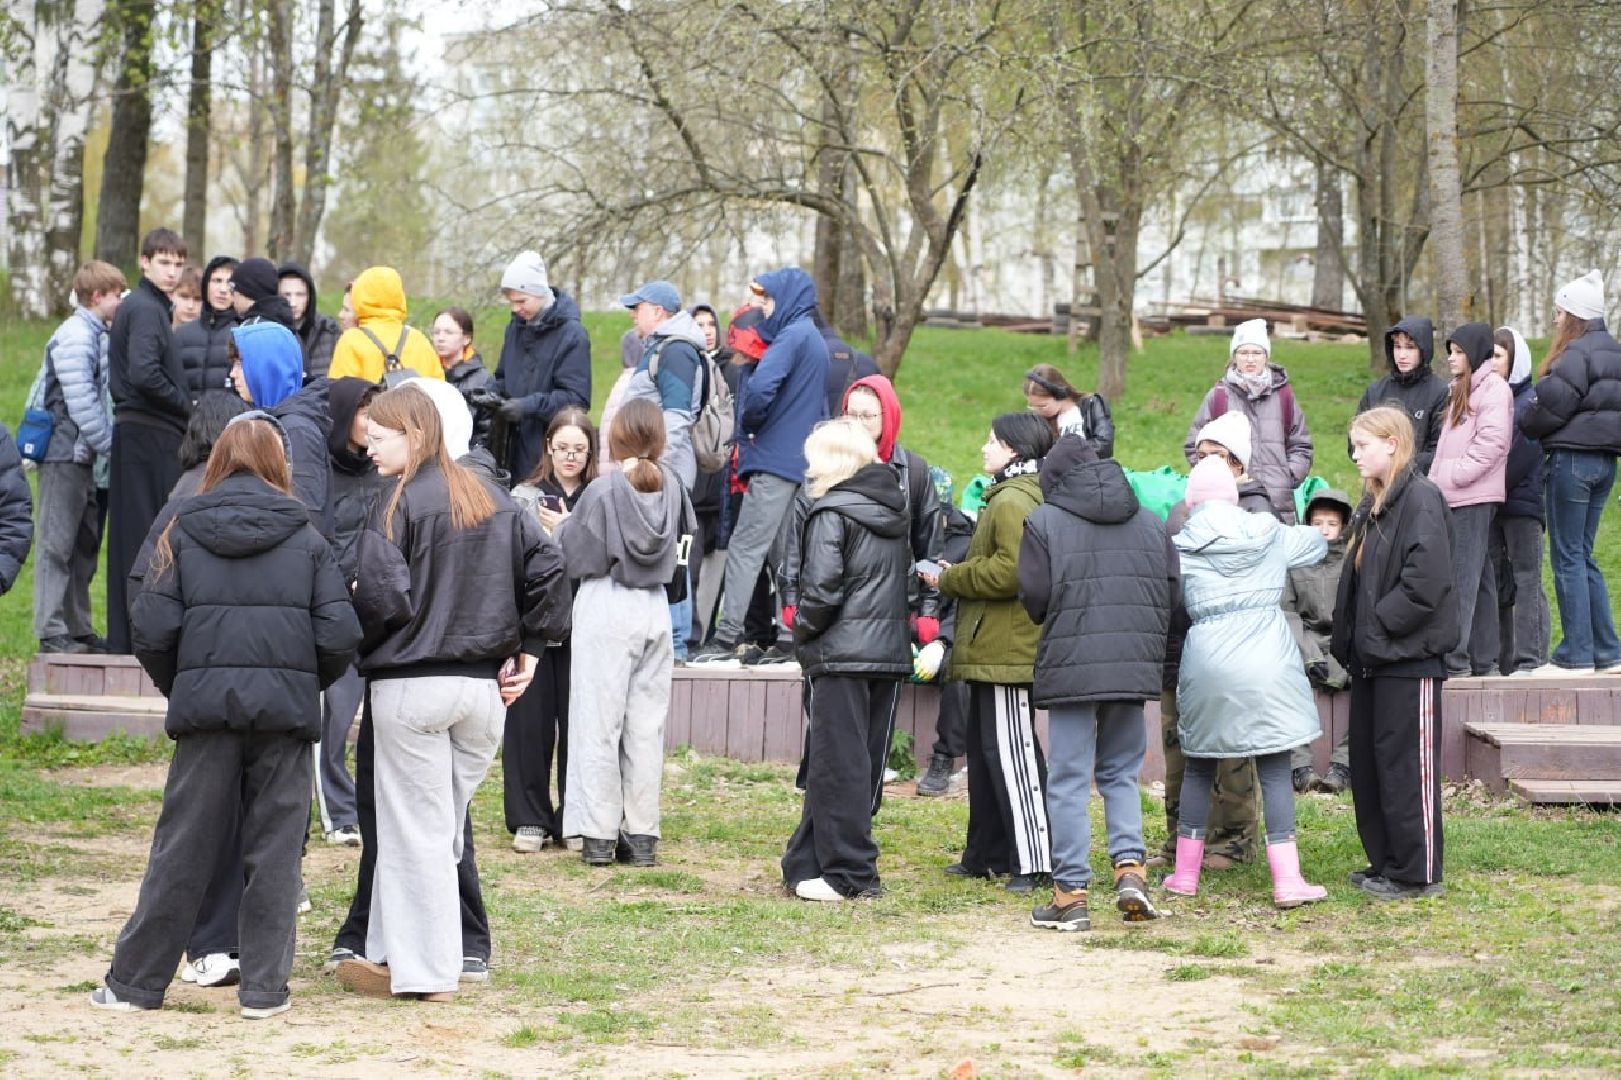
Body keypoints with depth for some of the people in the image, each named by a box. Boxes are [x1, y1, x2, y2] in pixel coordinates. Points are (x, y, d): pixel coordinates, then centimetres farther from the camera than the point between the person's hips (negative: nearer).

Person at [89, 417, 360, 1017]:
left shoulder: (183, 533, 6)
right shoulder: (306, 539, 6)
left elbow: (153, 629, -1)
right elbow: (340, 634, -1)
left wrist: (178, 687, 14)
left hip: (206, 702, 0)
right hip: (285, 708, 0)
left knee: (182, 848, 6)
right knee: (274, 849, 6)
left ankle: (135, 982, 11)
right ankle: (263, 987, 7)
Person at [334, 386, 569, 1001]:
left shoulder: (403, 504, -10)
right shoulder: (493, 498, 10)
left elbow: (383, 597, -18)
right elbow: (547, 570, 6)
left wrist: (355, 643, 0)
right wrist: (527, 651, 9)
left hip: (410, 686, -6)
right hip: (485, 689, 6)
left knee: (417, 830, 2)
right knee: (441, 827, 12)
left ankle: (425, 971, 5)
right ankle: (392, 953, 18)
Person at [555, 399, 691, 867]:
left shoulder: (604, 490, -13)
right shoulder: (672, 487, 0)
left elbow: (573, 555, -7)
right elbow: (683, 552, 8)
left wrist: (562, 526, 11)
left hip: (606, 606, -4)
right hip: (655, 607, 4)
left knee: (599, 720, 1)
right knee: (647, 724, 9)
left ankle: (599, 834, 0)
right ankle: (641, 834, 11)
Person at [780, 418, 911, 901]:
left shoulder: (831, 512, -11)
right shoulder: (896, 509, 12)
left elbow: (822, 588, -17)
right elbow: (904, 579, 13)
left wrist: (802, 630, -2)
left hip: (841, 656, -7)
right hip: (891, 652, 7)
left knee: (838, 764, -2)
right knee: (867, 763, 10)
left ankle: (847, 872, -2)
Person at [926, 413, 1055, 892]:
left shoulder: (1014, 502, -15)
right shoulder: (1007, 497, 20)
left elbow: (1009, 571, -24)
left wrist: (949, 579, -12)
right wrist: (954, 575, 8)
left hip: (1008, 652, -11)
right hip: (993, 650, 11)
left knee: (1011, 753, -9)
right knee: (986, 750, 16)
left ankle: (1033, 862, -8)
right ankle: (988, 854, 24)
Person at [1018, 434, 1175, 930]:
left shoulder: (1043, 522, -3)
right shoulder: (1150, 522, 11)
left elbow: (1034, 599, -5)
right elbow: (1171, 593, 9)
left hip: (1070, 667, -4)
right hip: (1135, 667, 4)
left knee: (1069, 782, 2)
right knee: (1121, 773, 16)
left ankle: (1071, 894, 3)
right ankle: (1130, 867, -1)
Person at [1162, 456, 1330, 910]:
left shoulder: (1180, 546, 2)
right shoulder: (1270, 534, 9)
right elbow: (1318, 543, 26)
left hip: (1206, 662, 0)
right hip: (1268, 664, 0)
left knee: (1199, 767, 14)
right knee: (1275, 770, 0)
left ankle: (1186, 872, 19)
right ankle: (1287, 879, -6)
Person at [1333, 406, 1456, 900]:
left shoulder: (1421, 500, -14)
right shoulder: (1374, 504, 15)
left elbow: (1427, 580, -23)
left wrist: (1380, 623, -17)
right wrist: (1349, 634, 7)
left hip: (1410, 657, -9)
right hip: (1373, 656, 9)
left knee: (1406, 766, -4)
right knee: (1367, 762, 13)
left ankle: (1417, 873, 3)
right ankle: (1385, 862, 22)